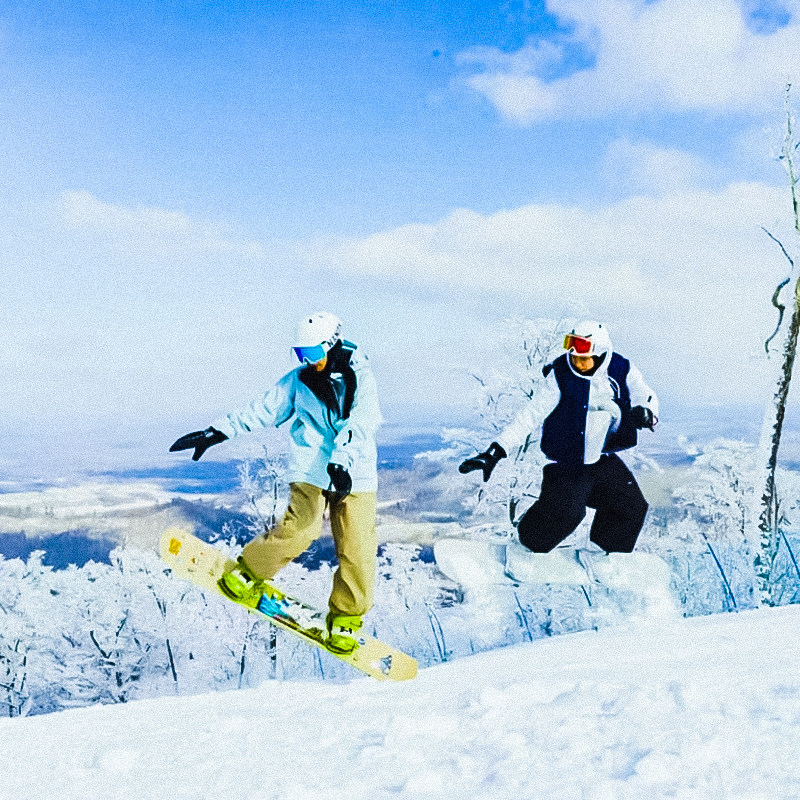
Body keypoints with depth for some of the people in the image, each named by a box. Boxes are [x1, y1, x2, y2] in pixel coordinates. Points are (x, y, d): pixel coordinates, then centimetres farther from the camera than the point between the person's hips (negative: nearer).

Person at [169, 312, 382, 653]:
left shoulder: (360, 378, -4)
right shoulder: (298, 381, 6)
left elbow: (361, 422, -19)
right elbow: (262, 410, 13)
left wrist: (341, 461, -35)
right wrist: (216, 433, 11)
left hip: (355, 474, 0)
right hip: (311, 469, 1)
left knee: (357, 548, -6)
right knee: (300, 528, -21)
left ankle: (345, 618, 12)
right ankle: (246, 574, 2)